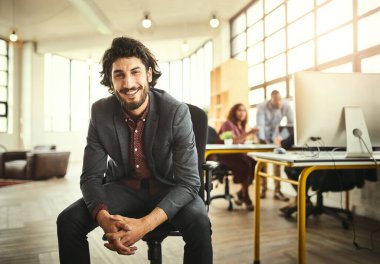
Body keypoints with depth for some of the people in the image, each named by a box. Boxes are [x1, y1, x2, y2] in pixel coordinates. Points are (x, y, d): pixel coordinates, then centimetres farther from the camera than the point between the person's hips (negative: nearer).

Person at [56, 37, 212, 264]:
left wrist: (144, 224, -38)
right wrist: (106, 220, -32)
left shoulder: (177, 112, -23)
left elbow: (188, 181, -24)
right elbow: (91, 176, -10)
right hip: (123, 187, 3)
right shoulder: (100, 113, -13)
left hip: (169, 188, -2)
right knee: (67, 221, -18)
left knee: (199, 225, -31)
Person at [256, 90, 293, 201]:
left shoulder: (286, 106, -22)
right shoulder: (262, 107, -27)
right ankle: (263, 188, 10)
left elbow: (291, 123, -19)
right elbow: (260, 124, -31)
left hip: (276, 134, 2)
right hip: (263, 135, -2)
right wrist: (263, 141, -40)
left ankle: (277, 191, 2)